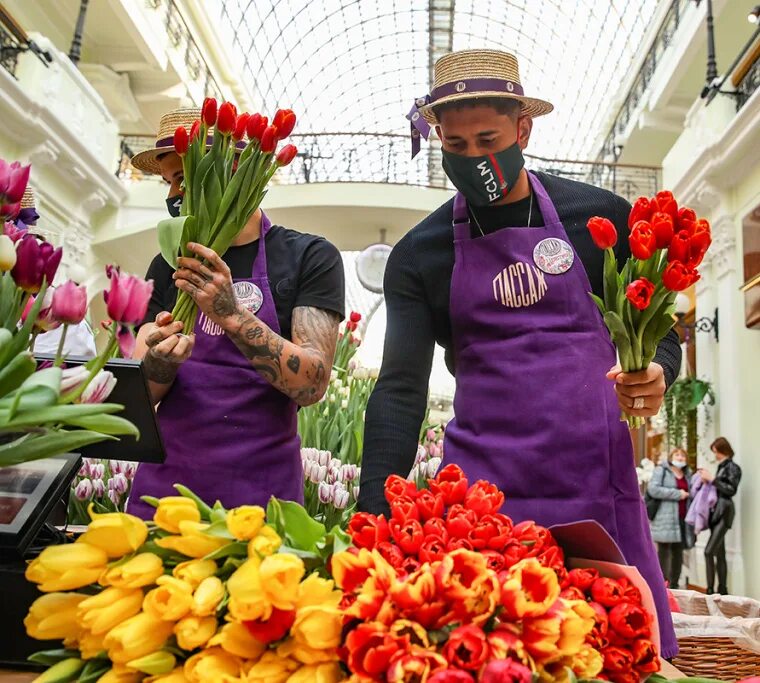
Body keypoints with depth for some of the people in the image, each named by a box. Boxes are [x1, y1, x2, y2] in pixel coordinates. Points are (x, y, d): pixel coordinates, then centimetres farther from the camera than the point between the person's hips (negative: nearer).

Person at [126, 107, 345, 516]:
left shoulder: (309, 257, -5)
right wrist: (160, 362, -17)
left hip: (259, 491, -3)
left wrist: (232, 315, -27)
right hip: (162, 485, 4)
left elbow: (312, 385, -14)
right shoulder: (168, 267, 8)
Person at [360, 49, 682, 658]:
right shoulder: (419, 255, 4)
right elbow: (400, 389, -3)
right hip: (483, 482, 0)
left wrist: (655, 376, -12)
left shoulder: (602, 217, 4)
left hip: (597, 473, 1)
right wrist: (374, 515, -14)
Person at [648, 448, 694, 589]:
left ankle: (674, 585, 16)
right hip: (665, 520, -6)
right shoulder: (661, 470, 0)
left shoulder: (688, 474, 19)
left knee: (678, 553, 8)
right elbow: (653, 489, -12)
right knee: (664, 553, -5)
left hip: (682, 519, 6)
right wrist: (677, 494, -13)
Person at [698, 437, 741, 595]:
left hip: (724, 512, -8)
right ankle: (722, 590, 16)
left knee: (709, 551, -16)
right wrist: (707, 479, 4)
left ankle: (710, 590, -14)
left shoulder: (733, 468, -5)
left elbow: (731, 490, -14)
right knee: (719, 553, 10)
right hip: (716, 512, 8)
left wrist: (712, 479, -14)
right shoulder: (721, 467, 16)